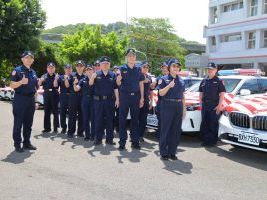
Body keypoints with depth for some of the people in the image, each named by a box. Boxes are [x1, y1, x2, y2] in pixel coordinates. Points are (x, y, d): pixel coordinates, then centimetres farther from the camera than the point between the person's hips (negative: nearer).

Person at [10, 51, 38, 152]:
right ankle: (17, 144, 5)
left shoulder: (33, 72, 15)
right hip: (20, 98, -6)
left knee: (28, 123, 10)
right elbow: (12, 85, -9)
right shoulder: (17, 70, -3)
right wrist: (21, 82, -27)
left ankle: (27, 142, 19)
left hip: (31, 99, 6)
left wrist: (35, 100, 15)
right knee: (18, 123, -2)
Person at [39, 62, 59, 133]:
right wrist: (40, 80, -18)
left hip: (54, 95, -3)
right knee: (47, 112, 6)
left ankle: (55, 127, 6)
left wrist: (55, 78, -24)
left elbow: (55, 85, -12)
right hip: (46, 95, 3)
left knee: (55, 111, 0)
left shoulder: (56, 76, 1)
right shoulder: (44, 76, 9)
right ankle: (47, 127, 13)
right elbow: (39, 84, 1)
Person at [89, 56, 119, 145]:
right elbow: (90, 84, -8)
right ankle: (98, 138, 13)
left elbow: (115, 88, 5)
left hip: (110, 100, 1)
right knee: (98, 119, 5)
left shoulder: (113, 75, 5)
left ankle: (109, 138, 14)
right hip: (98, 100, 0)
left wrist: (117, 99, -1)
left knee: (109, 119, 5)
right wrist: (92, 77, -29)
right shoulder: (97, 74, 3)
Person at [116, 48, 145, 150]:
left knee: (135, 119, 7)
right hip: (124, 96, -2)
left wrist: (142, 98, 4)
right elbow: (118, 84, -3)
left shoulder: (138, 69, 8)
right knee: (122, 119, -1)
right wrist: (118, 79, -27)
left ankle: (135, 141, 14)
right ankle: (122, 142, 5)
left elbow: (141, 84, 10)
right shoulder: (122, 69, 1)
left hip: (136, 96, 2)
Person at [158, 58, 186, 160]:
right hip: (167, 106, -5)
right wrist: (169, 86, -20)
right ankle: (164, 152, 4)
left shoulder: (181, 81, 15)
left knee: (176, 131, 5)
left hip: (178, 106, 5)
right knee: (165, 129, -3)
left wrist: (184, 108, 13)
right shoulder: (164, 79, 1)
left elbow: (182, 96, 18)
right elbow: (161, 93, -6)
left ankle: (172, 152, 13)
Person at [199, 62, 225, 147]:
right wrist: (201, 102, 10)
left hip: (214, 106, -6)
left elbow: (222, 94, -7)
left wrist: (219, 105, -14)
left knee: (213, 124, -1)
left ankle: (212, 141, 6)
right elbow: (201, 93, 20)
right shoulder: (204, 81, 13)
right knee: (204, 124, 9)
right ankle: (205, 140, 19)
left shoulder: (218, 81, -3)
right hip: (205, 105, 6)